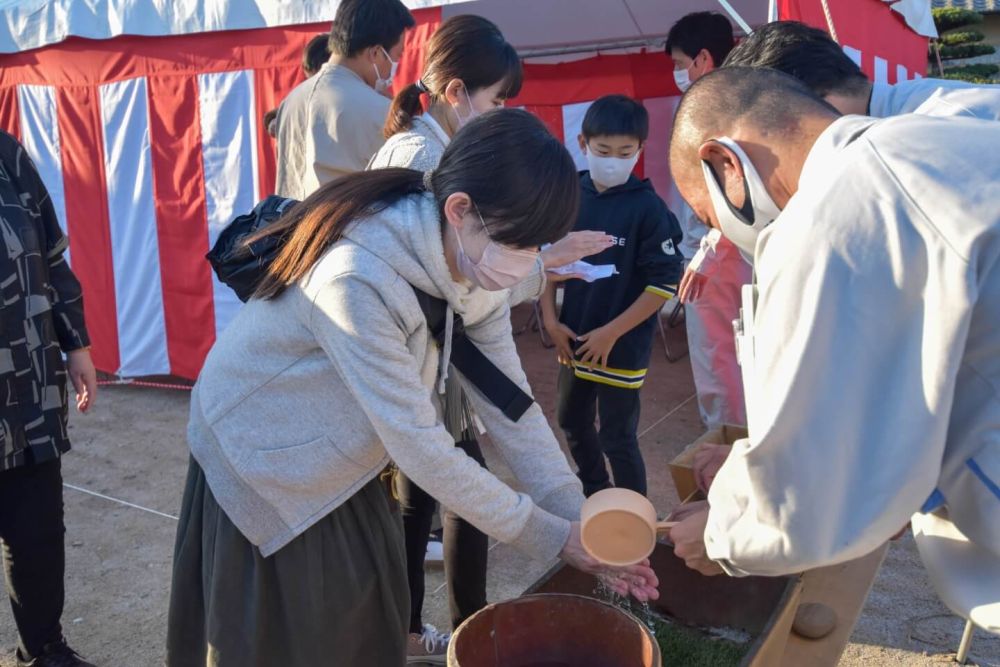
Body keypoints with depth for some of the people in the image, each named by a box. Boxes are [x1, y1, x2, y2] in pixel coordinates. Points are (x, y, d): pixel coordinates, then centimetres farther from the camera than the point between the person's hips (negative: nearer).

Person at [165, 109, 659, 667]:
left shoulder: (474, 263, -12)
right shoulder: (357, 278, -36)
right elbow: (420, 445, -33)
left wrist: (580, 518, -16)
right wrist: (551, 536, -24)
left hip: (346, 465, 7)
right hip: (262, 462, -6)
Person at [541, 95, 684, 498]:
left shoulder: (647, 207, -15)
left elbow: (665, 281, -15)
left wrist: (612, 332, -16)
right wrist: (550, 319, 0)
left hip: (622, 346, -6)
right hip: (574, 340, 6)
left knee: (618, 438, 3)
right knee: (573, 422, 21)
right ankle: (594, 495, 46)